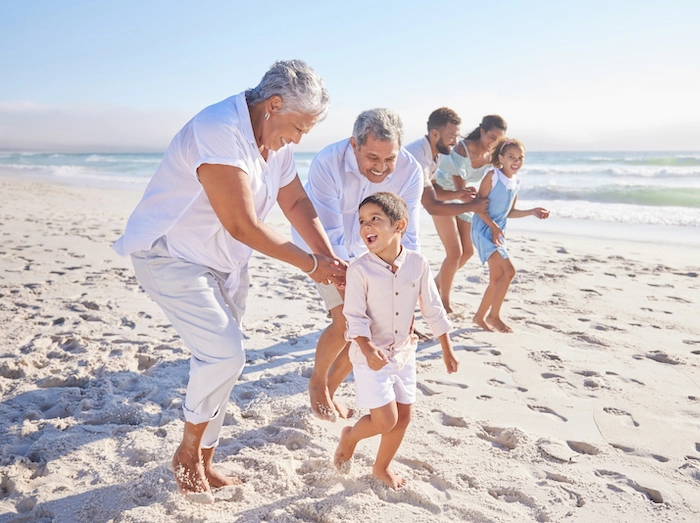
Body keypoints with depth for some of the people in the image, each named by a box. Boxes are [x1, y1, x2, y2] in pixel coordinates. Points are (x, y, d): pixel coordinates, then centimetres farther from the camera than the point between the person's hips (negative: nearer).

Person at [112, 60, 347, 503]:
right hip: (172, 256, -8)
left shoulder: (276, 141, 1)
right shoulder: (219, 133, -28)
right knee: (224, 353, -19)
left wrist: (330, 259, -7)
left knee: (224, 362, 10)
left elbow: (297, 202, 6)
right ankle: (186, 454, 7)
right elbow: (242, 225, -29)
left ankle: (203, 461, 28)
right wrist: (310, 264, -20)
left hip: (226, 263, 9)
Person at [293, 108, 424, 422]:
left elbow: (406, 237, -23)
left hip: (363, 249, 4)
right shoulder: (327, 164, -35)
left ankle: (331, 388, 22)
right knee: (345, 320, -18)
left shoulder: (410, 172, -26)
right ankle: (316, 383, 12)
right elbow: (330, 237, -34)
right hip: (320, 244, -3)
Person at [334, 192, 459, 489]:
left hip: (404, 354, 5)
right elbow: (355, 317, -17)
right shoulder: (360, 269, -17)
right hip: (371, 357, -4)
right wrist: (368, 350, -33)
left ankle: (381, 468, 35)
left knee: (403, 417, 12)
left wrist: (447, 350, 6)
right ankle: (350, 436, 26)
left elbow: (433, 309, 2)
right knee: (385, 420, -6)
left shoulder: (418, 264, -7)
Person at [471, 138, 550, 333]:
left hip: (498, 231, 8)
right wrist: (493, 227, -18)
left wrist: (532, 212, 7)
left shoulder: (516, 183, 9)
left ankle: (480, 316, 26)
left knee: (496, 279, 12)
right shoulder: (492, 175, -11)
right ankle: (493, 315, -2)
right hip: (483, 228, -8)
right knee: (508, 271, -16)